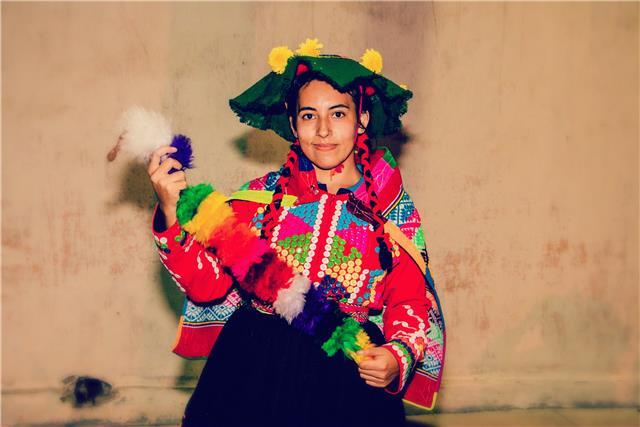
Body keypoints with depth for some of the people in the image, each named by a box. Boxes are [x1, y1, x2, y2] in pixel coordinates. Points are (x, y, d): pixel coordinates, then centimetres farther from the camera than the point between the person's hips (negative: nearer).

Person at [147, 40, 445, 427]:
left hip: (349, 384, 0)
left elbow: (409, 301, 0)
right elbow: (207, 284, -6)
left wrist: (399, 356, -19)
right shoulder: (262, 196, -1)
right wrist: (172, 214, -17)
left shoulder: (393, 209, -2)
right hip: (253, 374, 1)